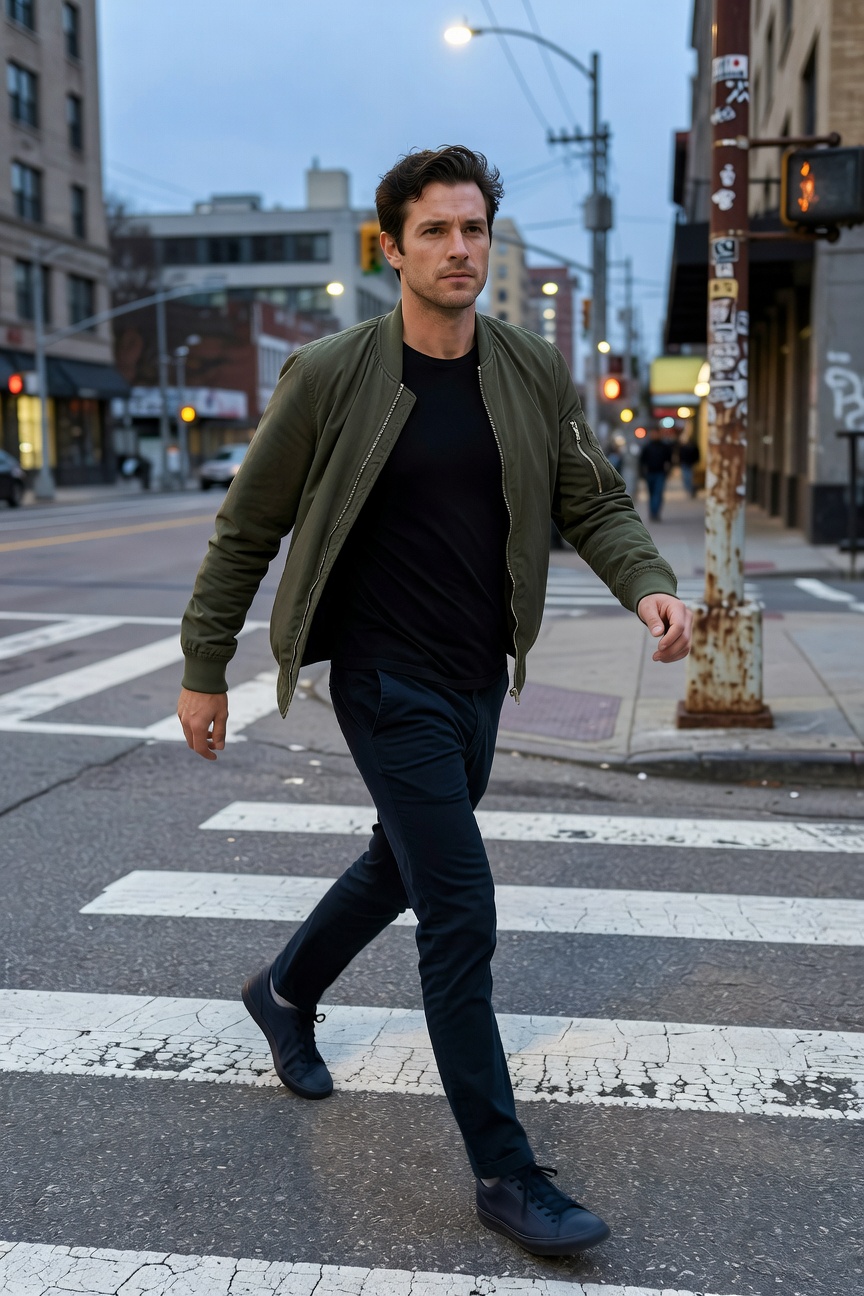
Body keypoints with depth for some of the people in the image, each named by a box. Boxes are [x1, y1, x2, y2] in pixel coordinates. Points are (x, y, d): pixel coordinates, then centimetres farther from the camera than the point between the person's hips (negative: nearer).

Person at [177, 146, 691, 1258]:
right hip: (388, 678, -6)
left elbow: (593, 503, 7)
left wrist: (648, 585, -14)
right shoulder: (329, 375, -10)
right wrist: (203, 668, 0)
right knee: (460, 911, -6)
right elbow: (247, 528, -3)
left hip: (479, 676, 6)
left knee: (403, 865, 22)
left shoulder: (535, 373, 1)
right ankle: (504, 1172, 8)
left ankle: (285, 992, 51)